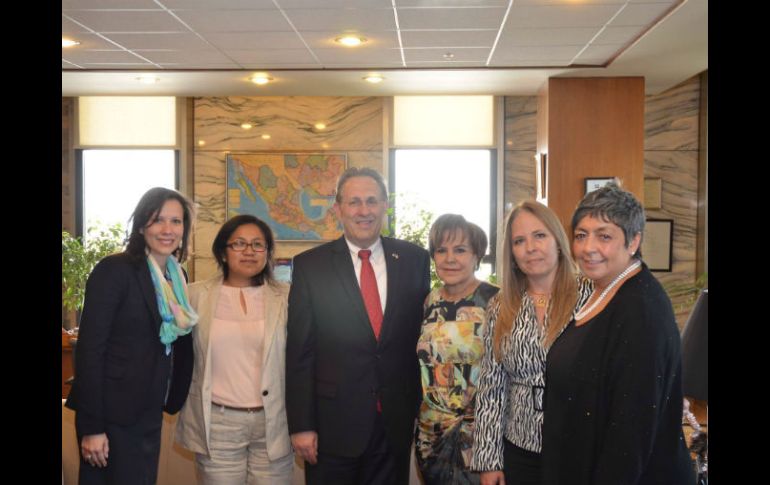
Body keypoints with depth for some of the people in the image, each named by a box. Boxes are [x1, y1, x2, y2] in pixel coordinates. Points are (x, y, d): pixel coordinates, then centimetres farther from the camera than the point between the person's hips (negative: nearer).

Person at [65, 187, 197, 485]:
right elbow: (89, 350, -15)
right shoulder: (114, 270, -12)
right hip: (112, 416, -7)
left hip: (150, 416, 7)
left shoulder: (177, 278, 8)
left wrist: (173, 400, 8)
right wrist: (91, 427, -17)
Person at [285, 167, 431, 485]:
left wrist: (425, 405, 6)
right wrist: (301, 425, -7)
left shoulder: (414, 259, 1)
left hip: (397, 422, 2)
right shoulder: (310, 266, -4)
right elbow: (299, 353, -5)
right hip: (333, 423, -2)